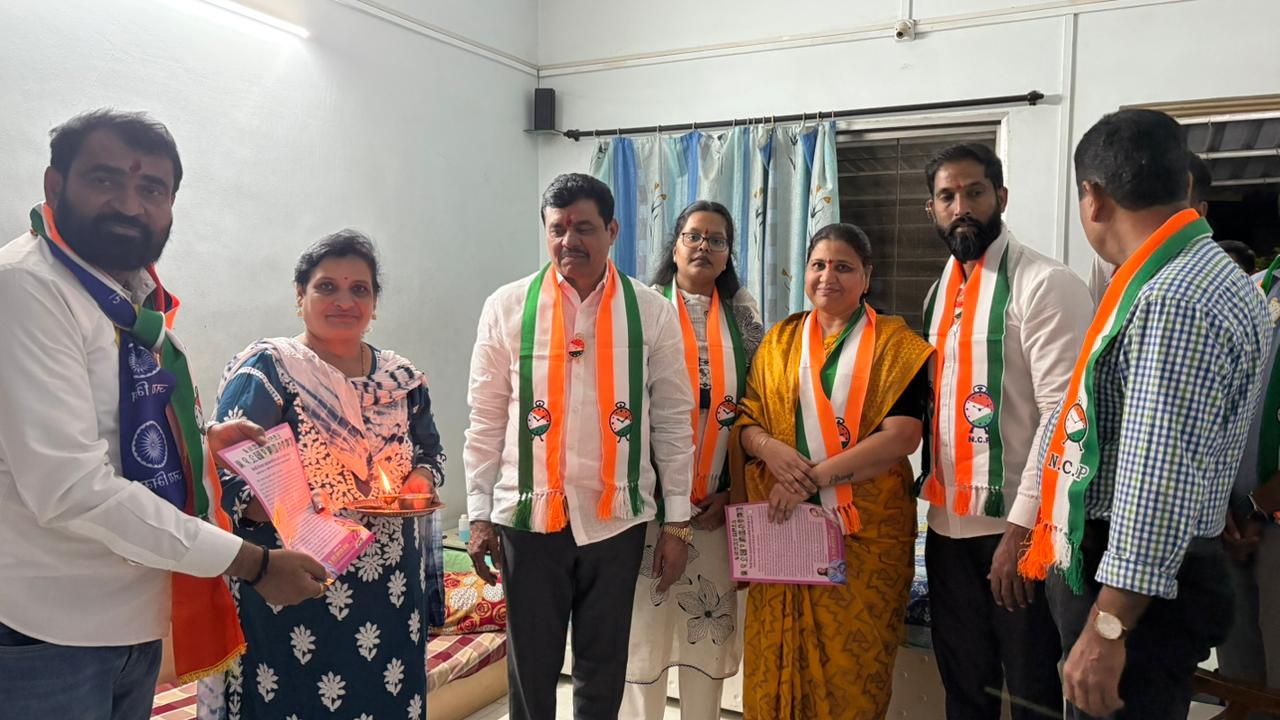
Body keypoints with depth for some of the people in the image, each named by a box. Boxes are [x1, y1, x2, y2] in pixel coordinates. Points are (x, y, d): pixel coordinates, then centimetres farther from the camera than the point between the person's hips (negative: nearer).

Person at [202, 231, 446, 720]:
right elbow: (229, 474, -11)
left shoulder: (401, 378, 9)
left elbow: (430, 454, 17)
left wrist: (419, 482, -5)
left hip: (390, 586, 5)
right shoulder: (267, 369, -5)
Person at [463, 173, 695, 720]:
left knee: (603, 669, 16)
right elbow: (487, 419, 1)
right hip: (529, 514, 0)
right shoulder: (507, 307, -2)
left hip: (617, 516, 1)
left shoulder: (651, 312, -2)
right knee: (531, 665, 14)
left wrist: (676, 521, 0)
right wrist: (480, 516, 0)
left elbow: (673, 421, 1)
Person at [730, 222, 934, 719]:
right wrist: (769, 447, -15)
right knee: (778, 658, 6)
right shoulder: (778, 341, 10)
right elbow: (745, 419, 8)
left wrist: (815, 475, -19)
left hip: (865, 529, -2)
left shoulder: (896, 345, 0)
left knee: (852, 663, 4)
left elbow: (902, 435, -11)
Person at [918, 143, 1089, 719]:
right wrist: (931, 492, 9)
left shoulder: (1045, 285, -11)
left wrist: (1020, 527, -20)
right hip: (948, 523, 7)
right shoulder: (940, 292, 11)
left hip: (1018, 526, -6)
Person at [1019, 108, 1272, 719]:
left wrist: (1106, 627, -24)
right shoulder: (1189, 274, 10)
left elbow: (1159, 483, -28)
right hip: (1108, 561, 10)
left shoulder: (1174, 302, -24)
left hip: (1138, 583, -10)